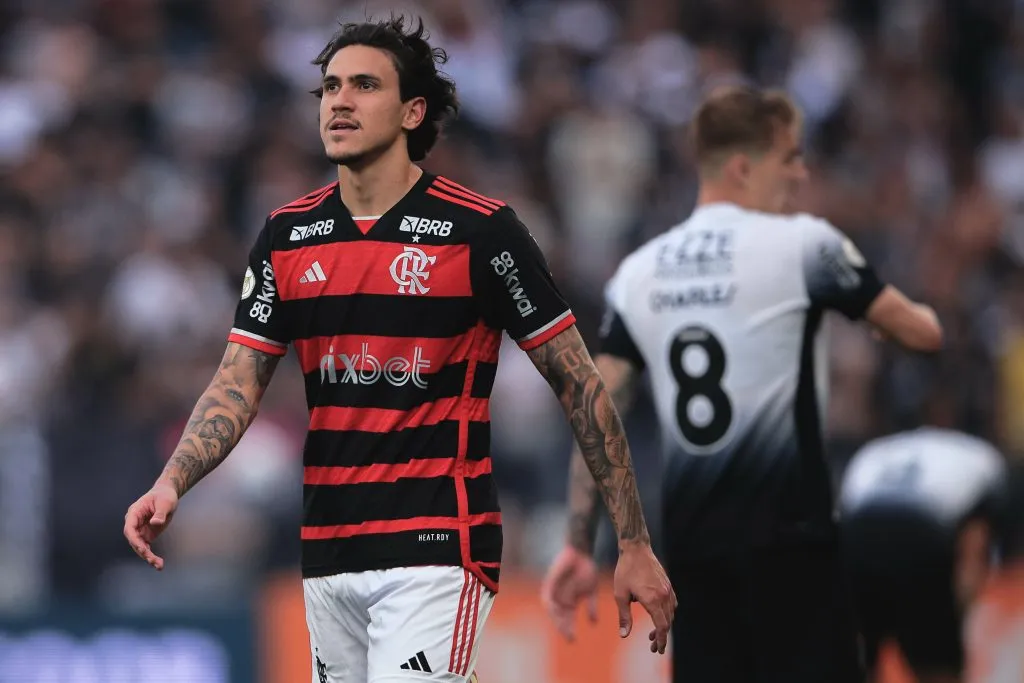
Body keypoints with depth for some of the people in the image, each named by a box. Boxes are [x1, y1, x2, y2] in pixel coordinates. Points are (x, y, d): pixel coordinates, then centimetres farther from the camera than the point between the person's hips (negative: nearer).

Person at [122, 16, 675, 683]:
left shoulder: (481, 229, -7)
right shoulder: (287, 234, 7)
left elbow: (579, 382, -3)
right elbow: (238, 384, 5)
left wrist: (635, 545, -5)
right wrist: (171, 485, -15)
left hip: (436, 552, -5)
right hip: (328, 552, 5)